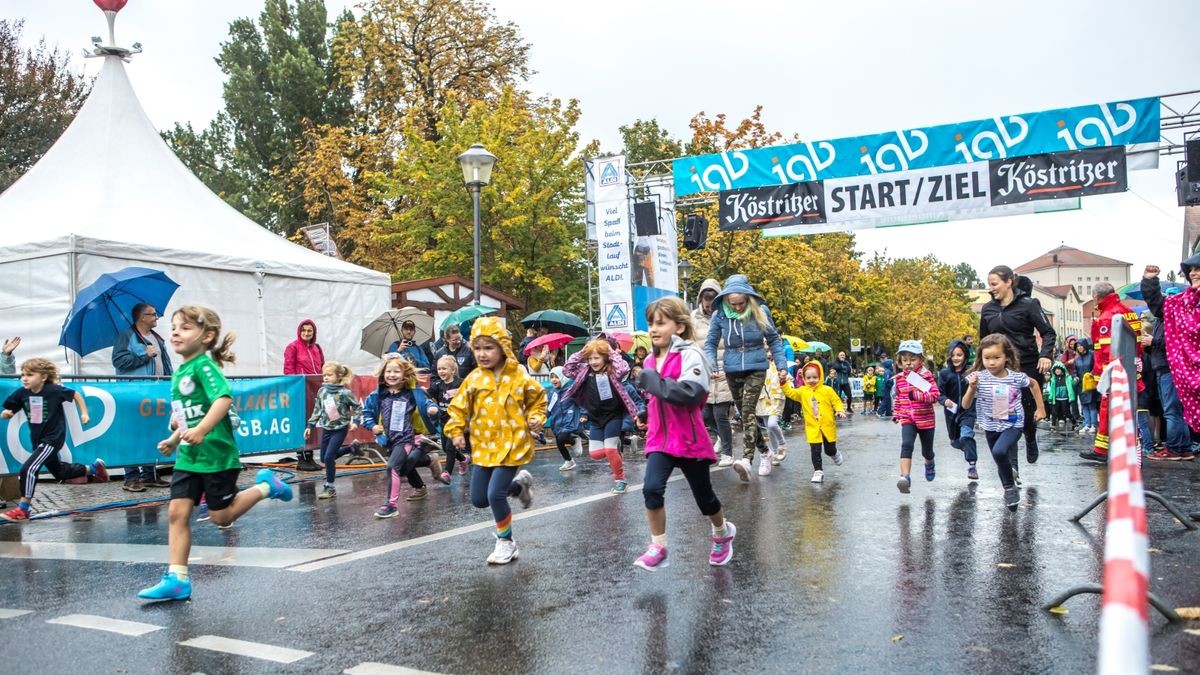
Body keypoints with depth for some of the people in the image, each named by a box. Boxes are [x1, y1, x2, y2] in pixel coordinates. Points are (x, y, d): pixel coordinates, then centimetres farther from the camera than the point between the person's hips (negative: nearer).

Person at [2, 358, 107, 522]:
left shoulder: (54, 390, -19)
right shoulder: (22, 393, -8)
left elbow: (76, 395, -3)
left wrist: (84, 413, -6)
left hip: (53, 438, -7)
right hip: (37, 439, 7)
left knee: (28, 469, -19)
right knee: (59, 472, 24)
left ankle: (23, 509, -6)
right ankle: (93, 468, 48)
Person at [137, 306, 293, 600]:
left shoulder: (204, 366, -14)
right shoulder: (179, 372, 12)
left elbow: (224, 398, -30)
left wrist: (201, 431, -39)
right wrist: (175, 439, 17)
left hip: (216, 454, -8)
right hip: (188, 457, 8)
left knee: (221, 516, 3)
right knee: (177, 512, 1)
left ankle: (265, 486, 23)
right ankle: (177, 579, 6)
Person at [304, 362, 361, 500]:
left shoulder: (344, 393, -17)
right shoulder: (321, 391, -1)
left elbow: (358, 407, -9)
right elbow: (317, 410, 9)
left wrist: (355, 421, -22)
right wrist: (310, 426, 7)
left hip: (340, 429, -7)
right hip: (326, 429, 7)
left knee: (328, 457, -11)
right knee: (323, 458, 14)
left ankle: (330, 488, 3)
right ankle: (352, 448, 31)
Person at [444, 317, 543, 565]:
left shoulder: (519, 376, -7)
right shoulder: (474, 379, -1)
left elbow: (538, 399, 8)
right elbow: (459, 407, 7)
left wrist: (536, 419, -8)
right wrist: (457, 431, -5)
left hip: (511, 445, -5)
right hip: (483, 447, 5)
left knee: (495, 495, -14)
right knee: (478, 499, 8)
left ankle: (506, 542, 10)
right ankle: (518, 484, 34)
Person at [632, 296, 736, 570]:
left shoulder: (690, 355, -15)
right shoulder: (650, 360, 7)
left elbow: (691, 394, -31)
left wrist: (655, 382, -26)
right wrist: (646, 412, 12)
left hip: (690, 440, -5)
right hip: (660, 439, 5)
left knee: (703, 496, 12)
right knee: (652, 489, -16)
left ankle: (723, 533, 41)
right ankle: (658, 547, -3)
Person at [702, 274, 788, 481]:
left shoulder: (760, 311, -6)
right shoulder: (720, 315, -5)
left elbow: (773, 340, 6)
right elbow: (710, 343, 4)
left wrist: (781, 364, -2)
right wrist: (712, 365, -12)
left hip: (756, 369, -3)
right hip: (732, 371, 3)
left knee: (748, 411, -19)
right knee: (744, 414, 11)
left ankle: (747, 460, -30)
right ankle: (764, 452, 31)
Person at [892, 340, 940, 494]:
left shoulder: (926, 375, -11)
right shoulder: (899, 378, 3)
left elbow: (935, 395, -19)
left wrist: (918, 395, -31)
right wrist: (896, 414, 16)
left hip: (926, 419, -2)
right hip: (907, 419, 2)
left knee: (927, 450, 15)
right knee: (906, 445, -22)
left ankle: (929, 464, 51)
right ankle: (905, 477, -29)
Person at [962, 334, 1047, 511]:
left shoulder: (1017, 377, -11)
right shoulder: (979, 378, -13)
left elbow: (1034, 384, 13)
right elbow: (966, 405, -10)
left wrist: (1040, 408, 14)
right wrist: (972, 388, -27)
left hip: (1013, 425, -2)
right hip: (991, 428, 2)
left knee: (999, 452, -27)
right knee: (1001, 463, 14)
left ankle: (1010, 487, -4)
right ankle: (1010, 490, 39)